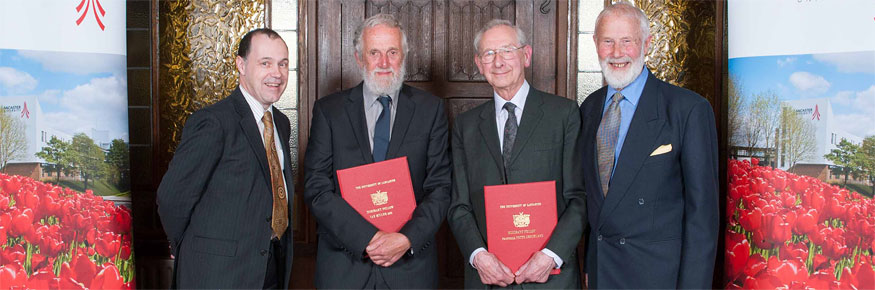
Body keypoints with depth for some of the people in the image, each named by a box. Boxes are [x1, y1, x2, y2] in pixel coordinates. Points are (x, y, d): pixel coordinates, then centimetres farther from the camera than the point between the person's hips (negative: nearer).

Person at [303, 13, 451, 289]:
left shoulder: (430, 109, 3)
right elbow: (317, 189, -5)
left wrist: (408, 239, -15)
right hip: (344, 263, 0)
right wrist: (367, 238, -15)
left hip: (411, 264, 0)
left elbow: (440, 187, -1)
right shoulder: (328, 110, 2)